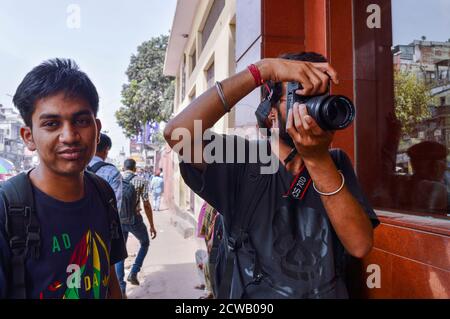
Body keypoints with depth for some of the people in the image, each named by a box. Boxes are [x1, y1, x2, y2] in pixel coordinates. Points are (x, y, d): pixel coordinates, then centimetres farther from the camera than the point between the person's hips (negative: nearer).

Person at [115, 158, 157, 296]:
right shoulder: (141, 181, -4)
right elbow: (146, 205, -6)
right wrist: (152, 225, 1)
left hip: (118, 220, 3)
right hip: (135, 219, -3)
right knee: (145, 244, 24)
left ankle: (121, 289, 14)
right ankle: (133, 273, 13)